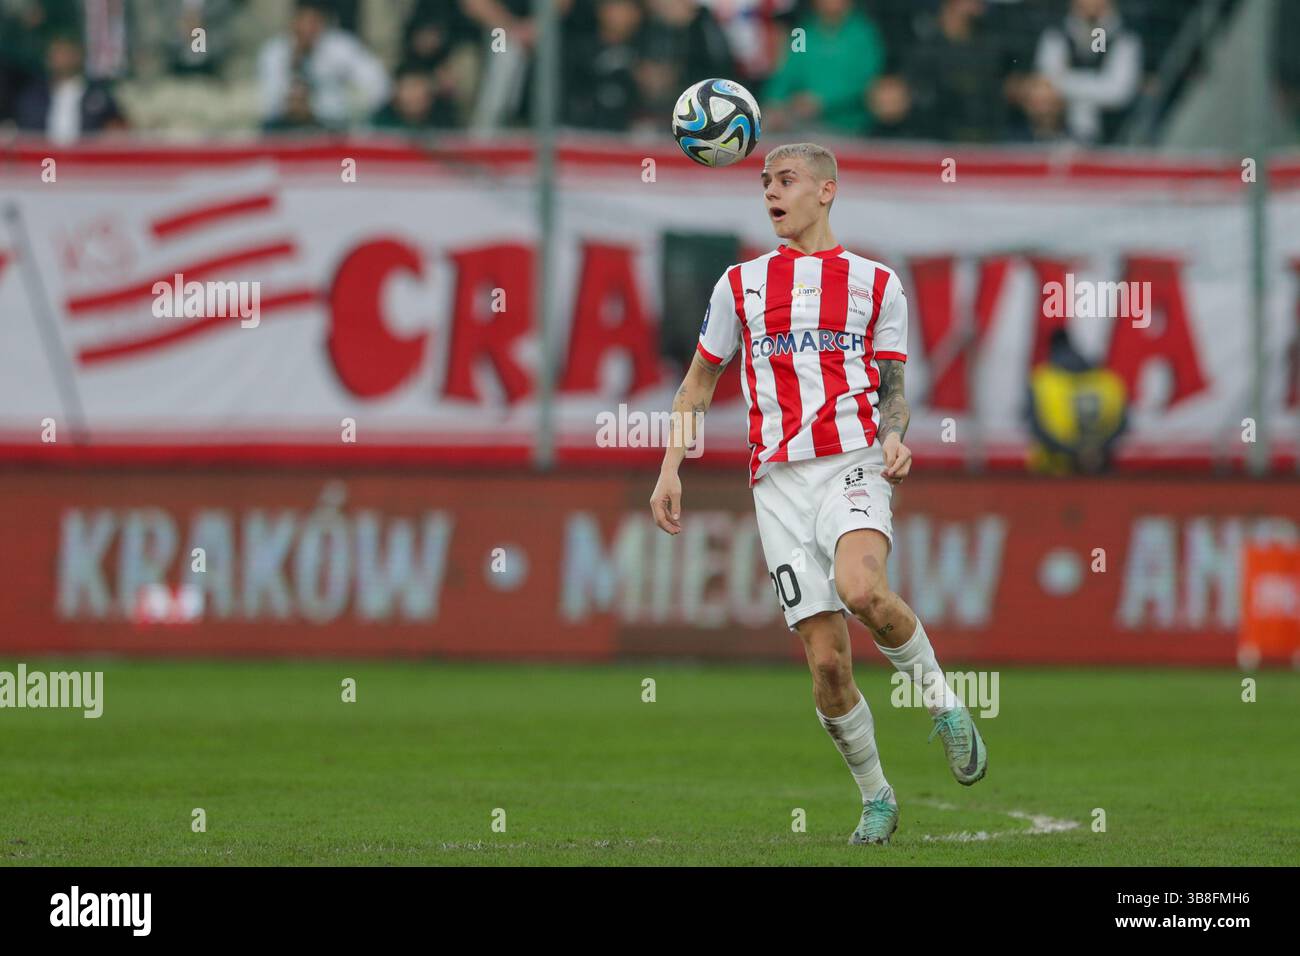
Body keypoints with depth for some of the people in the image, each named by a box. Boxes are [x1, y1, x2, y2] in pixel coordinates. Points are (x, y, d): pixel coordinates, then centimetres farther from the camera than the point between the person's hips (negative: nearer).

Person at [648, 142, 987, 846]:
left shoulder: (875, 284, 12)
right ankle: (875, 798, 12)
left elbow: (893, 389, 15)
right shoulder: (741, 284, 16)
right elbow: (699, 382, 22)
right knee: (827, 661, -6)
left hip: (854, 464, -2)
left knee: (861, 589, -33)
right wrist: (670, 468, 12)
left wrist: (895, 438, -6)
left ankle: (941, 701, -9)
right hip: (779, 479, 2)